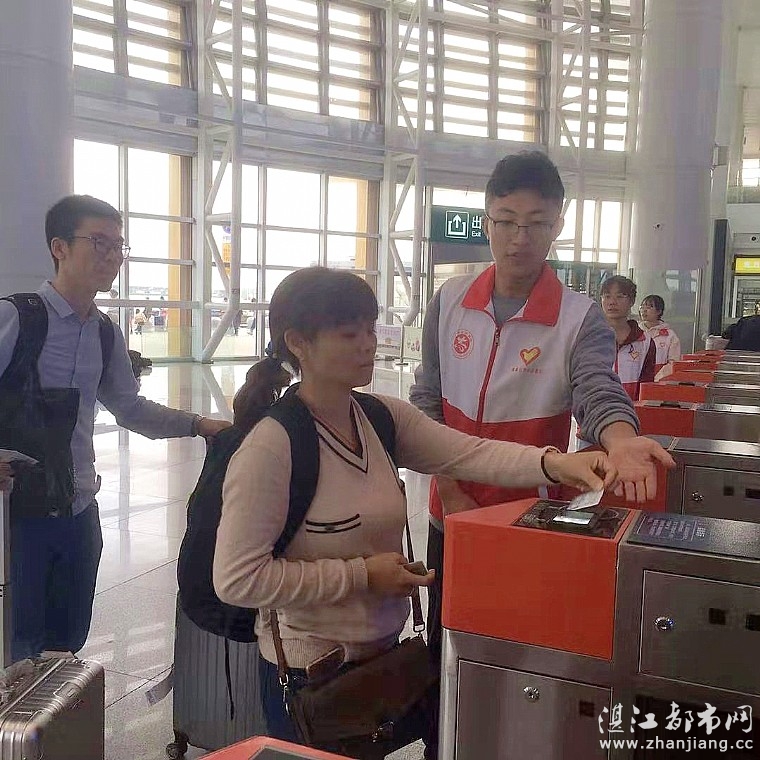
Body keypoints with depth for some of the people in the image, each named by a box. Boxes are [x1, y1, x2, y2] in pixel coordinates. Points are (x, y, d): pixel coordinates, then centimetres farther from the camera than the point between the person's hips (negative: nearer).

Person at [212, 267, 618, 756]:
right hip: (310, 673, -6)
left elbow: (467, 453, -14)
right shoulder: (270, 449, -24)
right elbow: (237, 578, -25)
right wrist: (361, 575, -23)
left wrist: (556, 463, -31)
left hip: (383, 653, 7)